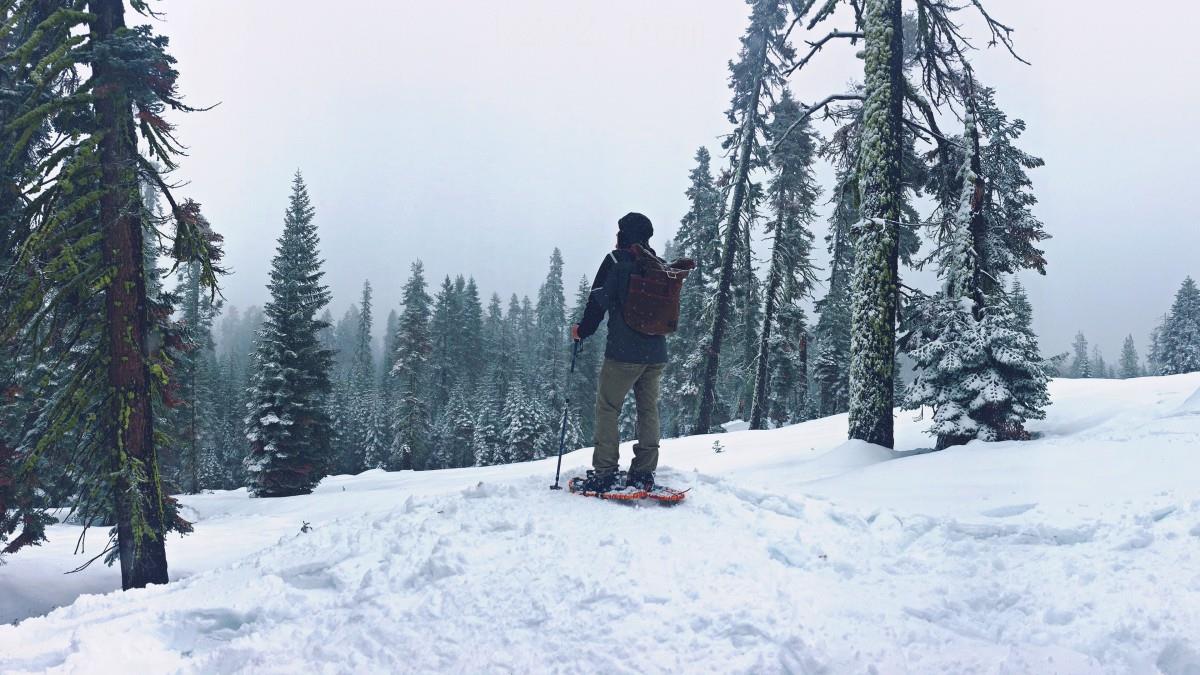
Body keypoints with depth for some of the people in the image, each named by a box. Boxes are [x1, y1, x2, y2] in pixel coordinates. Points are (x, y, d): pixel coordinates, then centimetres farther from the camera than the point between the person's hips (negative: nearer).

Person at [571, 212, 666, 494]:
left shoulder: (616, 260, -5)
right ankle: (644, 474, 10)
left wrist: (582, 330, 5)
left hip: (624, 351, -6)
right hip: (657, 352, 6)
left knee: (607, 408, 1)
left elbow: (599, 300, -7)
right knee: (649, 409, 10)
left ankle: (604, 473, -2)